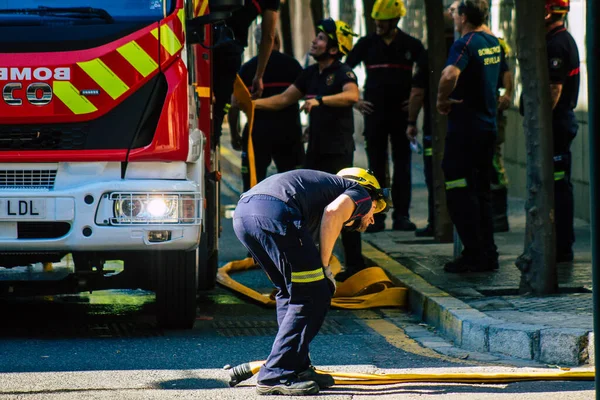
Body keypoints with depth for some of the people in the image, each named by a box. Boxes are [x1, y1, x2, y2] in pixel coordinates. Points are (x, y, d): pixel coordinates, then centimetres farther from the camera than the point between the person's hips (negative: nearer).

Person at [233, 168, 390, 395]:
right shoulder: (361, 194, 20)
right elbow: (333, 212, -5)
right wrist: (324, 265, 3)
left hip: (242, 214, 8)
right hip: (275, 212, -8)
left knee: (289, 292, 24)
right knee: (312, 296, 2)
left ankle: (297, 368, 27)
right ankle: (276, 376, 1)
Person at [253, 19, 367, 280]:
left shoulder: (343, 73, -14)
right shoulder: (311, 73, 11)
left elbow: (352, 95, -36)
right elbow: (284, 99, 15)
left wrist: (319, 100, -46)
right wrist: (253, 104, 5)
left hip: (338, 151, -8)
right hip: (316, 149, 8)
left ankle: (355, 264, -3)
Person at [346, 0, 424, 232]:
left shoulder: (411, 45, 2)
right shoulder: (367, 44, 3)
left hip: (402, 112, 0)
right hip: (374, 113, 0)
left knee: (402, 165, 1)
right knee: (376, 167, 2)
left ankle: (401, 216, 4)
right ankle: (376, 217, 4)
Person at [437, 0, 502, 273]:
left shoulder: (465, 45, -18)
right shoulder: (493, 43, 9)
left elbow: (449, 75, -36)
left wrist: (442, 100, -19)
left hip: (464, 128, -8)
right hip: (488, 125, 8)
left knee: (460, 194, -2)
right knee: (481, 192, 15)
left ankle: (473, 255, -3)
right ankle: (488, 254, 15)